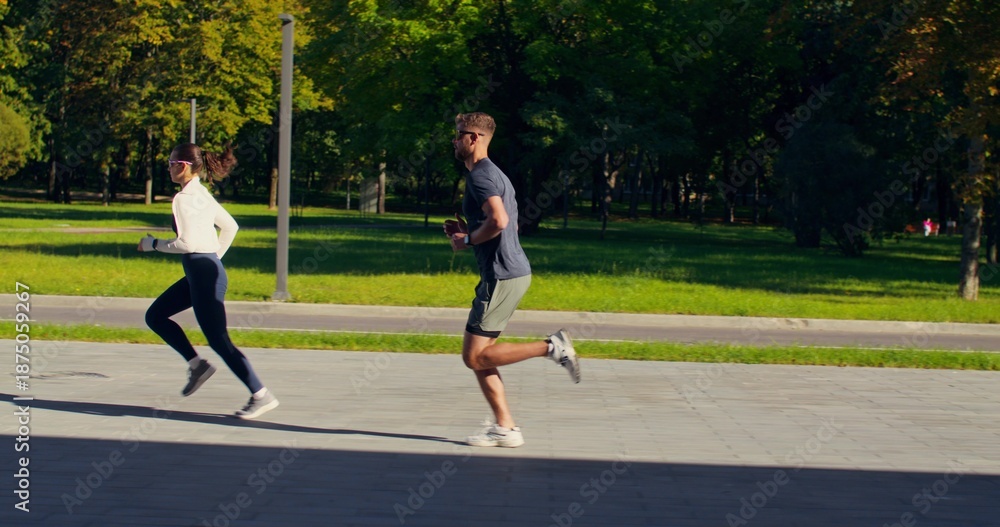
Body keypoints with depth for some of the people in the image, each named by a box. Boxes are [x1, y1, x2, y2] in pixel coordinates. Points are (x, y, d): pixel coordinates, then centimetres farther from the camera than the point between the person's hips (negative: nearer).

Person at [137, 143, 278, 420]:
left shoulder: (184, 199, -16)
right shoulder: (202, 194, 11)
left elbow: (188, 243, -23)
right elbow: (230, 226, 19)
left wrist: (154, 244, -10)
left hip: (204, 274, -10)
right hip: (198, 274, 10)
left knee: (218, 340, -5)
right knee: (155, 316, 16)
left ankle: (261, 396, 0)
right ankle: (197, 364, 12)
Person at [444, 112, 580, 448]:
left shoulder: (480, 175, -12)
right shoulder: (493, 174, 20)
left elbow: (499, 220, -27)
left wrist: (466, 241, -12)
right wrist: (467, 231, 18)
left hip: (502, 275, -10)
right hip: (512, 271, 10)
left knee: (475, 357, -8)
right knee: (478, 356, 10)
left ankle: (552, 347, -8)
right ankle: (505, 428, 8)